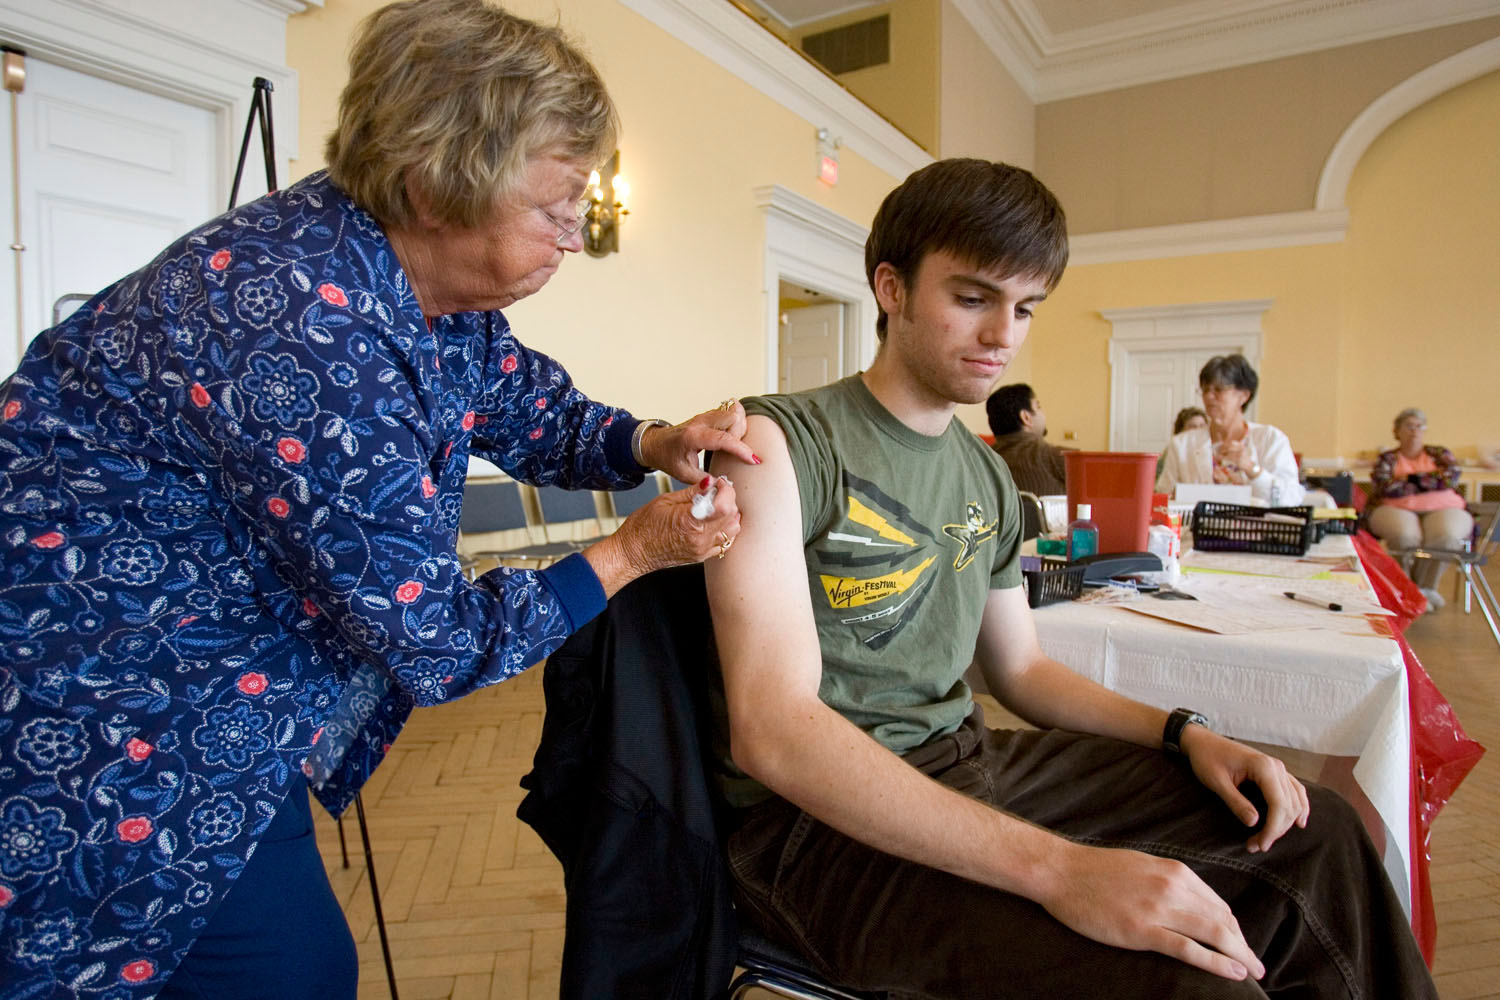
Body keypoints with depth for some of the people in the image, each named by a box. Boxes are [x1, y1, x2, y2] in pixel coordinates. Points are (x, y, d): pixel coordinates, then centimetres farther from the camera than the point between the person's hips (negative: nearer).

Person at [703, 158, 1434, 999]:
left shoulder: (989, 477, 10)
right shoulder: (781, 444, -15)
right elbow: (772, 730, -26)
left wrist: (1183, 732, 2)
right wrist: (1055, 867, -30)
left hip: (969, 766, 8)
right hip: (825, 823, -7)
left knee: (1316, 833, 7)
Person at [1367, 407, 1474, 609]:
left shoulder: (1440, 454, 21)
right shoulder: (1387, 459, 15)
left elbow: (1451, 476, 0)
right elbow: (1385, 487, -6)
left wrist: (1412, 479, 2)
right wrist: (1432, 480, 3)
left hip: (1443, 510, 2)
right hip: (1396, 511, -1)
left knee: (1445, 534, -35)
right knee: (1405, 534, -37)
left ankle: (1423, 588, -16)